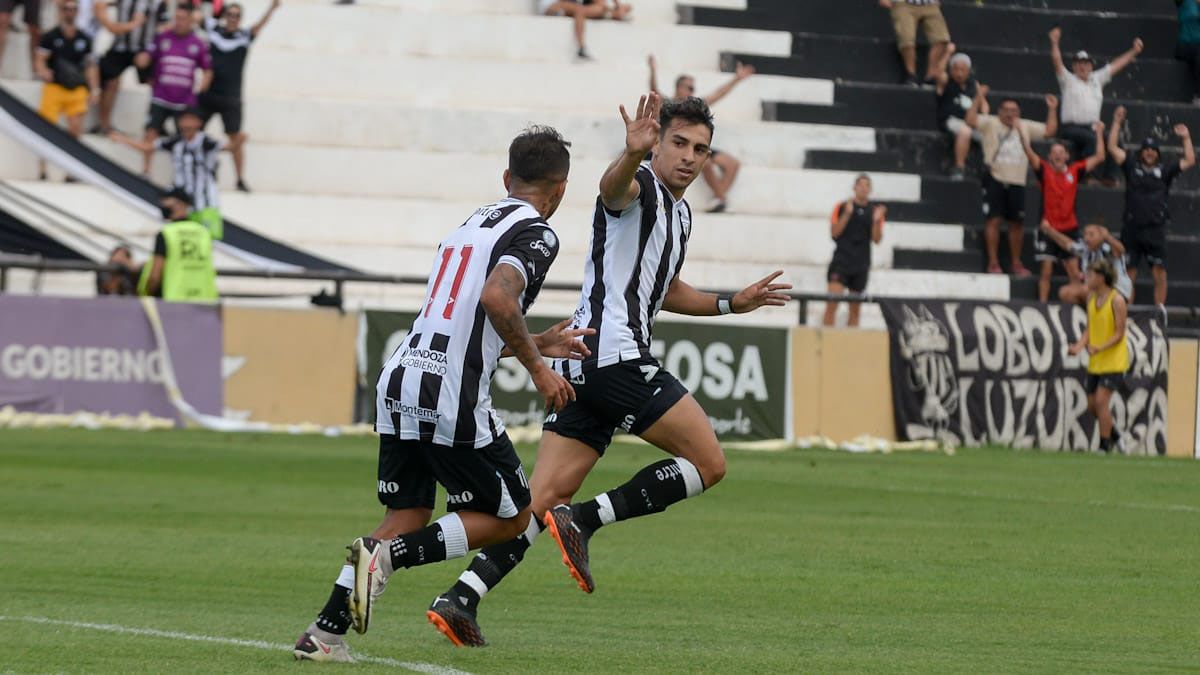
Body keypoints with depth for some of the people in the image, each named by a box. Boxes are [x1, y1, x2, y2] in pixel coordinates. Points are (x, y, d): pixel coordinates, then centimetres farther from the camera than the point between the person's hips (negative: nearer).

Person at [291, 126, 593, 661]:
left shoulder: (470, 224, 22)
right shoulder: (535, 233, -4)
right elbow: (496, 297, -23)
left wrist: (537, 344, 39)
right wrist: (536, 367, -11)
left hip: (399, 383, 7)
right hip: (453, 398, -7)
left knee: (406, 519, 15)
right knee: (510, 517, 9)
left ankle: (325, 632, 2)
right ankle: (387, 555, -11)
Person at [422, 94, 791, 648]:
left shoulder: (679, 213, 26)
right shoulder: (641, 187, -4)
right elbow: (613, 186, -31)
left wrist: (732, 304, 41)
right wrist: (632, 155, -53)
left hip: (582, 365, 9)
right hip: (614, 352, -9)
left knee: (543, 500, 1)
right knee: (709, 462, -5)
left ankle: (459, 600, -9)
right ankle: (584, 520, -12)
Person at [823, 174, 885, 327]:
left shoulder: (875, 211, 7)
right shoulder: (842, 207, 2)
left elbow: (876, 239, 3)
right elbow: (834, 232, -5)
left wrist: (876, 221, -14)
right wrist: (847, 214, -16)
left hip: (861, 264, 3)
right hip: (841, 261, -3)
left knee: (855, 309, 5)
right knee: (832, 301, -16)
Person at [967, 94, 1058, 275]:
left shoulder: (1026, 126, 14)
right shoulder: (990, 123, 1)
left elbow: (1049, 130, 14)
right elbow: (971, 120, -12)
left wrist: (1052, 109, 7)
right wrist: (978, 100, -19)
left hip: (1017, 182, 4)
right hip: (995, 179, -4)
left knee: (1017, 223, 7)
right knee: (994, 220, -8)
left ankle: (1016, 263, 17)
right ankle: (993, 263, -6)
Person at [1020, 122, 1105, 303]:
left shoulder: (1074, 171, 6)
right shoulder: (1045, 171, 1)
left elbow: (1099, 157, 9)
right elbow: (1029, 152, -10)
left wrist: (1099, 134, 7)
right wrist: (1021, 131, -16)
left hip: (1069, 229, 2)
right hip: (1048, 228, -2)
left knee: (1075, 273, 1)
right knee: (1046, 271, -3)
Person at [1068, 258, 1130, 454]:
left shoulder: (1116, 300, -14)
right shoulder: (1091, 298, 7)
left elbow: (1119, 334, -15)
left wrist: (1100, 348, -28)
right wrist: (1080, 346, -6)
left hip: (1113, 362, -7)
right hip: (1095, 362, 7)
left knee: (1101, 401, -15)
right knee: (1092, 405, 9)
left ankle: (1105, 447, -7)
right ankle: (1115, 437, 31)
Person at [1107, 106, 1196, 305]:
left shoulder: (1165, 169, 11)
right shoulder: (1132, 166, 10)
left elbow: (1190, 161, 7)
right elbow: (1113, 148, 6)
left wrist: (1186, 138, 4)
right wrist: (1117, 122, 5)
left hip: (1156, 229, 0)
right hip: (1132, 229, 0)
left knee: (1160, 273, -5)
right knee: (1128, 273, 2)